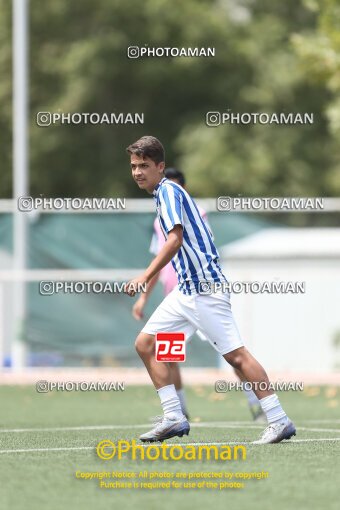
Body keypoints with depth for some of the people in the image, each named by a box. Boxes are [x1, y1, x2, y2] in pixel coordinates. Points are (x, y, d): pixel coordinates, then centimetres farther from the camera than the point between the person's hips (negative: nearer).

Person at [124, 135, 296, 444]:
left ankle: (279, 421, -9)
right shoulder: (164, 193, 17)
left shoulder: (168, 190, -10)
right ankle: (174, 418, 6)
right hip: (186, 291, 10)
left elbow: (175, 238, -23)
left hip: (205, 287, -10)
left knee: (236, 355, -11)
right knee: (145, 344, 6)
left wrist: (146, 277, -27)